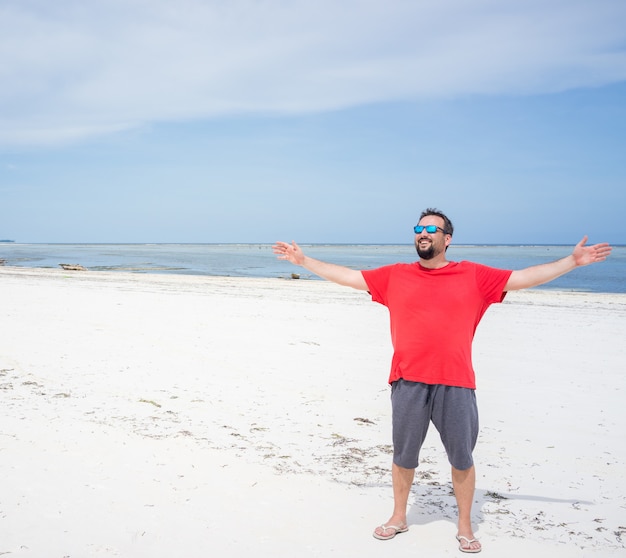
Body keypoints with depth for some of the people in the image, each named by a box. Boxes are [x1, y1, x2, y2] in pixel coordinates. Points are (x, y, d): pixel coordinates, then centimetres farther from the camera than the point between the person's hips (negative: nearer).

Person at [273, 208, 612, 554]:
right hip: (408, 383, 1)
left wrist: (572, 261, 3)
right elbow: (345, 276, 11)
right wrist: (303, 260, 9)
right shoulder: (394, 276, 7)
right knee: (403, 456, 13)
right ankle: (399, 518, 34)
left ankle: (465, 526, 29)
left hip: (456, 385, -1)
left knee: (462, 458, 9)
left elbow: (527, 277, 7)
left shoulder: (474, 276, 5)